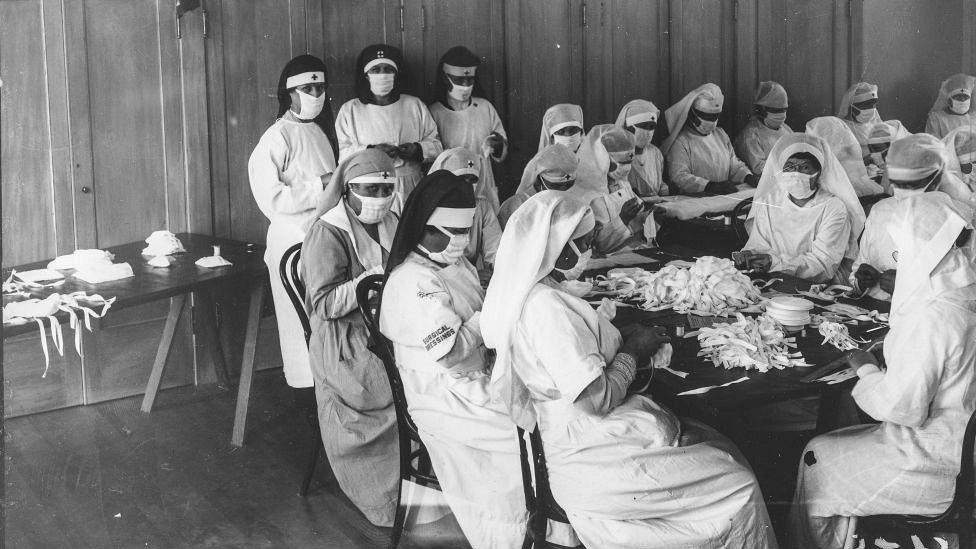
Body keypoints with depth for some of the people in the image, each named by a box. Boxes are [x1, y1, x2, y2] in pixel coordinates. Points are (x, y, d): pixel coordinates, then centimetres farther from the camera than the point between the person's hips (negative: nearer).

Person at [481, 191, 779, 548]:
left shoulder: (529, 292, 8)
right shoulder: (547, 307, -23)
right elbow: (596, 400, -23)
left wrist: (623, 340, 8)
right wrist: (631, 352, -7)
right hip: (594, 465, -10)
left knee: (723, 450, 9)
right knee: (739, 490, -7)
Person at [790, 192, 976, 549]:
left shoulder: (932, 318, -28)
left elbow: (902, 407, -24)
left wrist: (867, 370, -8)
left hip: (930, 462, -9)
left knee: (816, 463, 4)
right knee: (828, 447, 16)